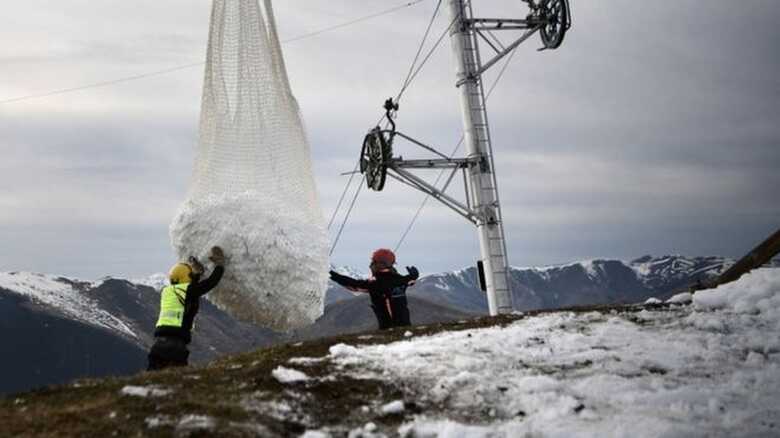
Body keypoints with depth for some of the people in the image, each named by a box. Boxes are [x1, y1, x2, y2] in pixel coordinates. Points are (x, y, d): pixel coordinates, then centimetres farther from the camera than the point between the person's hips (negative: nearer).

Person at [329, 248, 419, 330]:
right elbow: (413, 277, 26)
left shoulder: (375, 283, -12)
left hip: (388, 327, -5)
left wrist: (332, 275, -3)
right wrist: (413, 273, 52)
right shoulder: (400, 279, 5)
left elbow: (354, 284, -10)